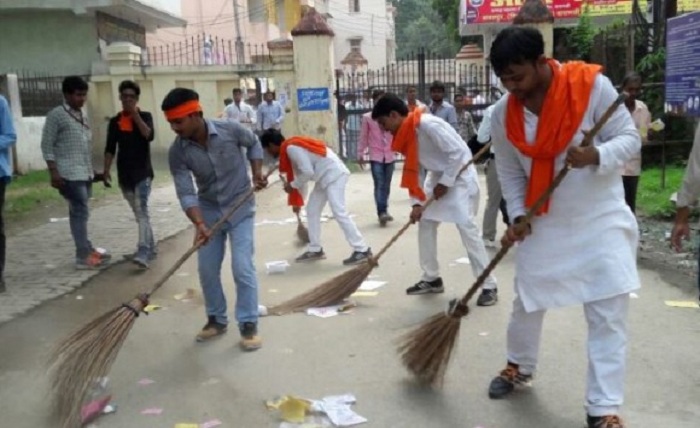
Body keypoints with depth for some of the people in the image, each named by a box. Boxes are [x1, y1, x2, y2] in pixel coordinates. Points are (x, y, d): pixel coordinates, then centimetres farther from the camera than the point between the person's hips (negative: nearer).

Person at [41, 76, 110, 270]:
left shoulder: (83, 116, 16)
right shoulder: (56, 115, -7)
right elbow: (47, 145, -10)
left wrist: (91, 169, 20)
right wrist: (53, 171, -16)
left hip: (85, 173, 7)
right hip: (69, 174, -7)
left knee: (79, 212, 13)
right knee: (80, 212, -10)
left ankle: (86, 250, 17)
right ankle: (84, 256, -7)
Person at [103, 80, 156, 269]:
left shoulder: (145, 116, 0)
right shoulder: (115, 121, 9)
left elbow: (149, 135, -19)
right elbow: (110, 148, 9)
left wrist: (135, 114, -18)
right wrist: (106, 169, 1)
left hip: (142, 172, -4)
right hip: (124, 174, 5)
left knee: (142, 211, -14)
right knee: (139, 213, 12)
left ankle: (143, 253, -22)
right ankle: (150, 248, 23)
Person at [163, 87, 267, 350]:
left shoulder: (231, 129, -20)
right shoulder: (177, 152, -16)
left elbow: (253, 143, 3)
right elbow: (185, 192, -19)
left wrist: (257, 172, -7)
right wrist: (199, 224, -33)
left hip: (240, 207, -3)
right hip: (208, 210, 3)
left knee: (242, 268, -8)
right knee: (207, 269, 6)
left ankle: (248, 325, 5)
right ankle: (217, 320, 26)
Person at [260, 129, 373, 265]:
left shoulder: (291, 148, -17)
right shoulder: (289, 149, 14)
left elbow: (308, 172, -22)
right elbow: (299, 174, 23)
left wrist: (292, 185, -7)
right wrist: (296, 201, 30)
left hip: (334, 174, -11)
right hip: (325, 176, 11)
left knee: (339, 213, -14)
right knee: (312, 210, 13)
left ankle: (362, 250, -9)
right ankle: (315, 250, 19)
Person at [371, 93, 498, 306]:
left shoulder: (428, 124, -26)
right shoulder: (406, 134, 1)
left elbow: (458, 152, -26)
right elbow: (413, 170, 5)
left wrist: (445, 183, -19)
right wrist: (417, 203, -4)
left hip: (459, 174, -9)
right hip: (438, 176, 9)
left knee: (467, 227, -14)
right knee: (425, 223, 8)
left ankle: (489, 286, -6)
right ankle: (432, 279, 21)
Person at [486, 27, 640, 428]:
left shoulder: (592, 84, -17)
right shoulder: (503, 114, -6)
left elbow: (629, 137, -12)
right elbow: (510, 172, 3)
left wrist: (596, 156, -32)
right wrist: (518, 217, -10)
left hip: (602, 219, -3)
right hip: (544, 225, 3)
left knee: (610, 314, -3)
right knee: (528, 303, 15)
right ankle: (519, 366, 42)